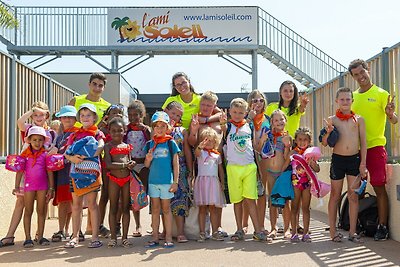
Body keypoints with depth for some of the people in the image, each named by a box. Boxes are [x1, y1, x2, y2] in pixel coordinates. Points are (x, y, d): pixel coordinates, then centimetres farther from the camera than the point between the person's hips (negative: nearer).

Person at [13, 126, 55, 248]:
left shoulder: (45, 154, 1)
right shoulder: (25, 154, 2)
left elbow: (50, 172, 2)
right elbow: (20, 171, 4)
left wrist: (51, 188, 0)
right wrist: (17, 187, 0)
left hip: (42, 185, 0)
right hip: (29, 185, 0)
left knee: (41, 211, 7)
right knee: (28, 211, 4)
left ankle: (40, 236, 14)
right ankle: (28, 238, 8)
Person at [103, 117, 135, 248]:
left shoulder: (127, 146, 11)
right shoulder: (108, 146, 0)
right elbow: (108, 165, -11)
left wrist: (131, 164, -8)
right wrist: (125, 165, -17)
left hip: (127, 178, 3)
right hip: (114, 179, -3)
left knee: (126, 208, 6)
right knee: (113, 208, 3)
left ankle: (125, 237, 12)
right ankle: (113, 237, 10)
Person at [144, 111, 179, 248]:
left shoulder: (171, 143, -1)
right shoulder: (150, 144, 6)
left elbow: (175, 164, 0)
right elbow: (146, 165, 11)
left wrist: (175, 182, -4)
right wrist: (148, 159, -12)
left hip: (166, 181, -3)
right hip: (153, 180, 3)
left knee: (166, 209, 4)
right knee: (155, 209, 9)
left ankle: (168, 237, 10)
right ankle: (155, 237, 15)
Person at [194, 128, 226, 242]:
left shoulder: (217, 155, 15)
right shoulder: (201, 152, 4)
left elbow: (221, 170, 18)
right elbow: (196, 152, -21)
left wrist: (222, 182, 9)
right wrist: (200, 146, -43)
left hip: (214, 181, 3)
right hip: (202, 180, -2)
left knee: (213, 207, 4)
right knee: (202, 208, 0)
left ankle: (215, 232, 8)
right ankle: (202, 233, 3)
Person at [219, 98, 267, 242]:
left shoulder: (249, 125, 10)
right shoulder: (228, 125, 1)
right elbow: (224, 130, -25)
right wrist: (222, 123, -45)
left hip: (249, 166, 1)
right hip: (233, 167, -1)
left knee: (250, 199, -2)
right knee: (237, 200, 6)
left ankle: (258, 230, -1)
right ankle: (239, 230, 16)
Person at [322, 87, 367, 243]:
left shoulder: (358, 119, 5)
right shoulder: (332, 120, 2)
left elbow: (363, 142, 4)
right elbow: (324, 144, 2)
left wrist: (363, 163, -2)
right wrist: (328, 132, -18)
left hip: (355, 159, 1)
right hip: (338, 159, -1)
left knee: (353, 196, 4)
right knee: (335, 196, 7)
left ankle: (352, 232, 12)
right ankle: (333, 231, 14)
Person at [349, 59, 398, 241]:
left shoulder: (381, 94, -3)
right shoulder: (353, 96, 12)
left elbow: (394, 121, -6)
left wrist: (390, 113, -29)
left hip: (375, 146, -5)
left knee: (379, 188, -4)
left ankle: (382, 227, 3)